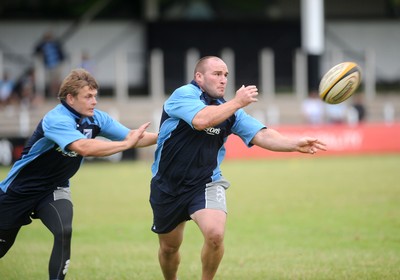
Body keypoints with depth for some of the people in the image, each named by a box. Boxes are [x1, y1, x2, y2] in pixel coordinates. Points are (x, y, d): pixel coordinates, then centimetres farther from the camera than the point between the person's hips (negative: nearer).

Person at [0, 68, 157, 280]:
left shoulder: (96, 119, -9)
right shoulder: (56, 119, -30)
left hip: (54, 189, 5)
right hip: (21, 190, -5)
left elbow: (133, 137, -6)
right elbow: (84, 147, -45)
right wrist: (126, 143, -43)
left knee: (63, 232, -23)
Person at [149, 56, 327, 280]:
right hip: (168, 186, -2)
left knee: (215, 235, -24)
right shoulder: (183, 95, -13)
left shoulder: (231, 110, 2)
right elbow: (201, 120, -32)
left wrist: (294, 144, -25)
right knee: (169, 247, 12)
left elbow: (261, 135, -9)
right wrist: (238, 102, -25)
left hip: (206, 184, 2)